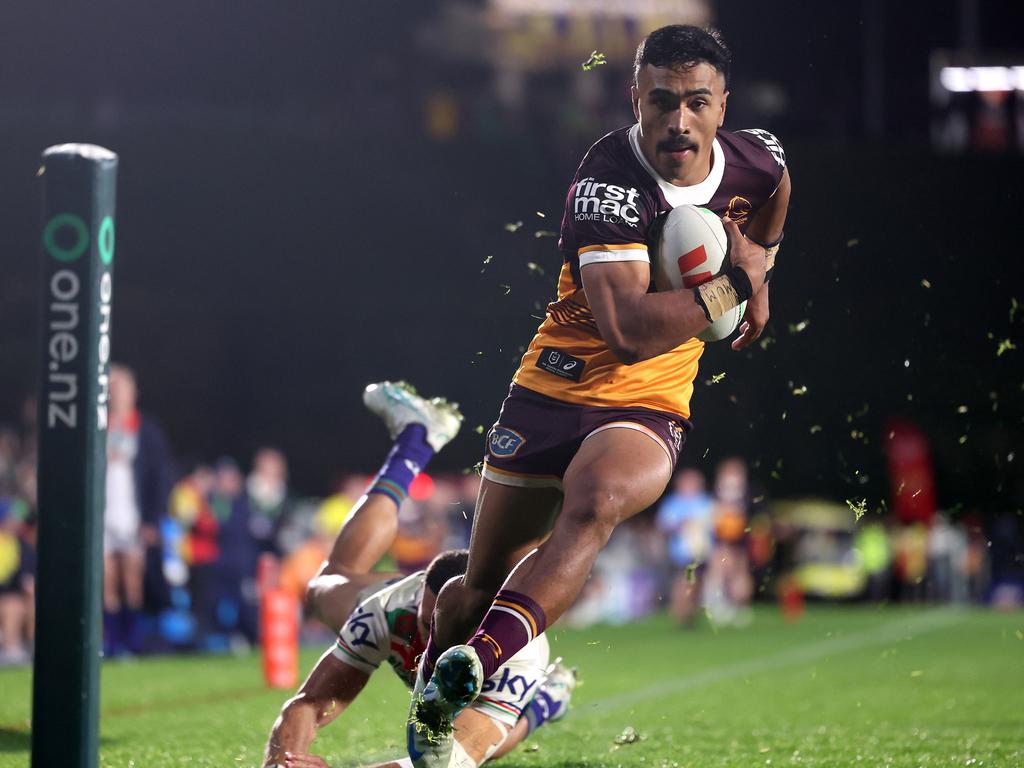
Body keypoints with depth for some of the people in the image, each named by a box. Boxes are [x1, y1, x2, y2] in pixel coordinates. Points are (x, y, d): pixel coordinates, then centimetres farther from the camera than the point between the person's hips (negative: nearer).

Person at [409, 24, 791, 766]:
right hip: (555, 388, -1)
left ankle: (480, 658, -48)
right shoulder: (610, 180, -20)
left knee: (594, 502, -34)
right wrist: (733, 282, -20)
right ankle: (430, 689, 34)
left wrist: (761, 272, 22)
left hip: (650, 407, 1)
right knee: (485, 582, 6)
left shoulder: (759, 161, -3)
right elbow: (628, 330, -30)